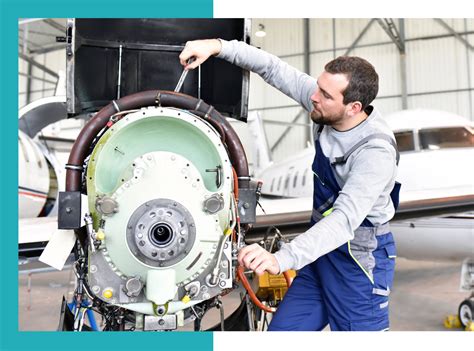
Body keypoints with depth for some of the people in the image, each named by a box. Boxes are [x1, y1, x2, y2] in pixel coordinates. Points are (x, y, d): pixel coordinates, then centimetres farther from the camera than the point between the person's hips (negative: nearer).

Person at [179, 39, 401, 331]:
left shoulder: (376, 151, -28)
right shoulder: (325, 105, -8)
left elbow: (345, 220, -37)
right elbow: (274, 69, -1)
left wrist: (281, 259, -48)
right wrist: (219, 46, -10)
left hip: (360, 258, -7)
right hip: (322, 246, 7)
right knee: (283, 328, 11)